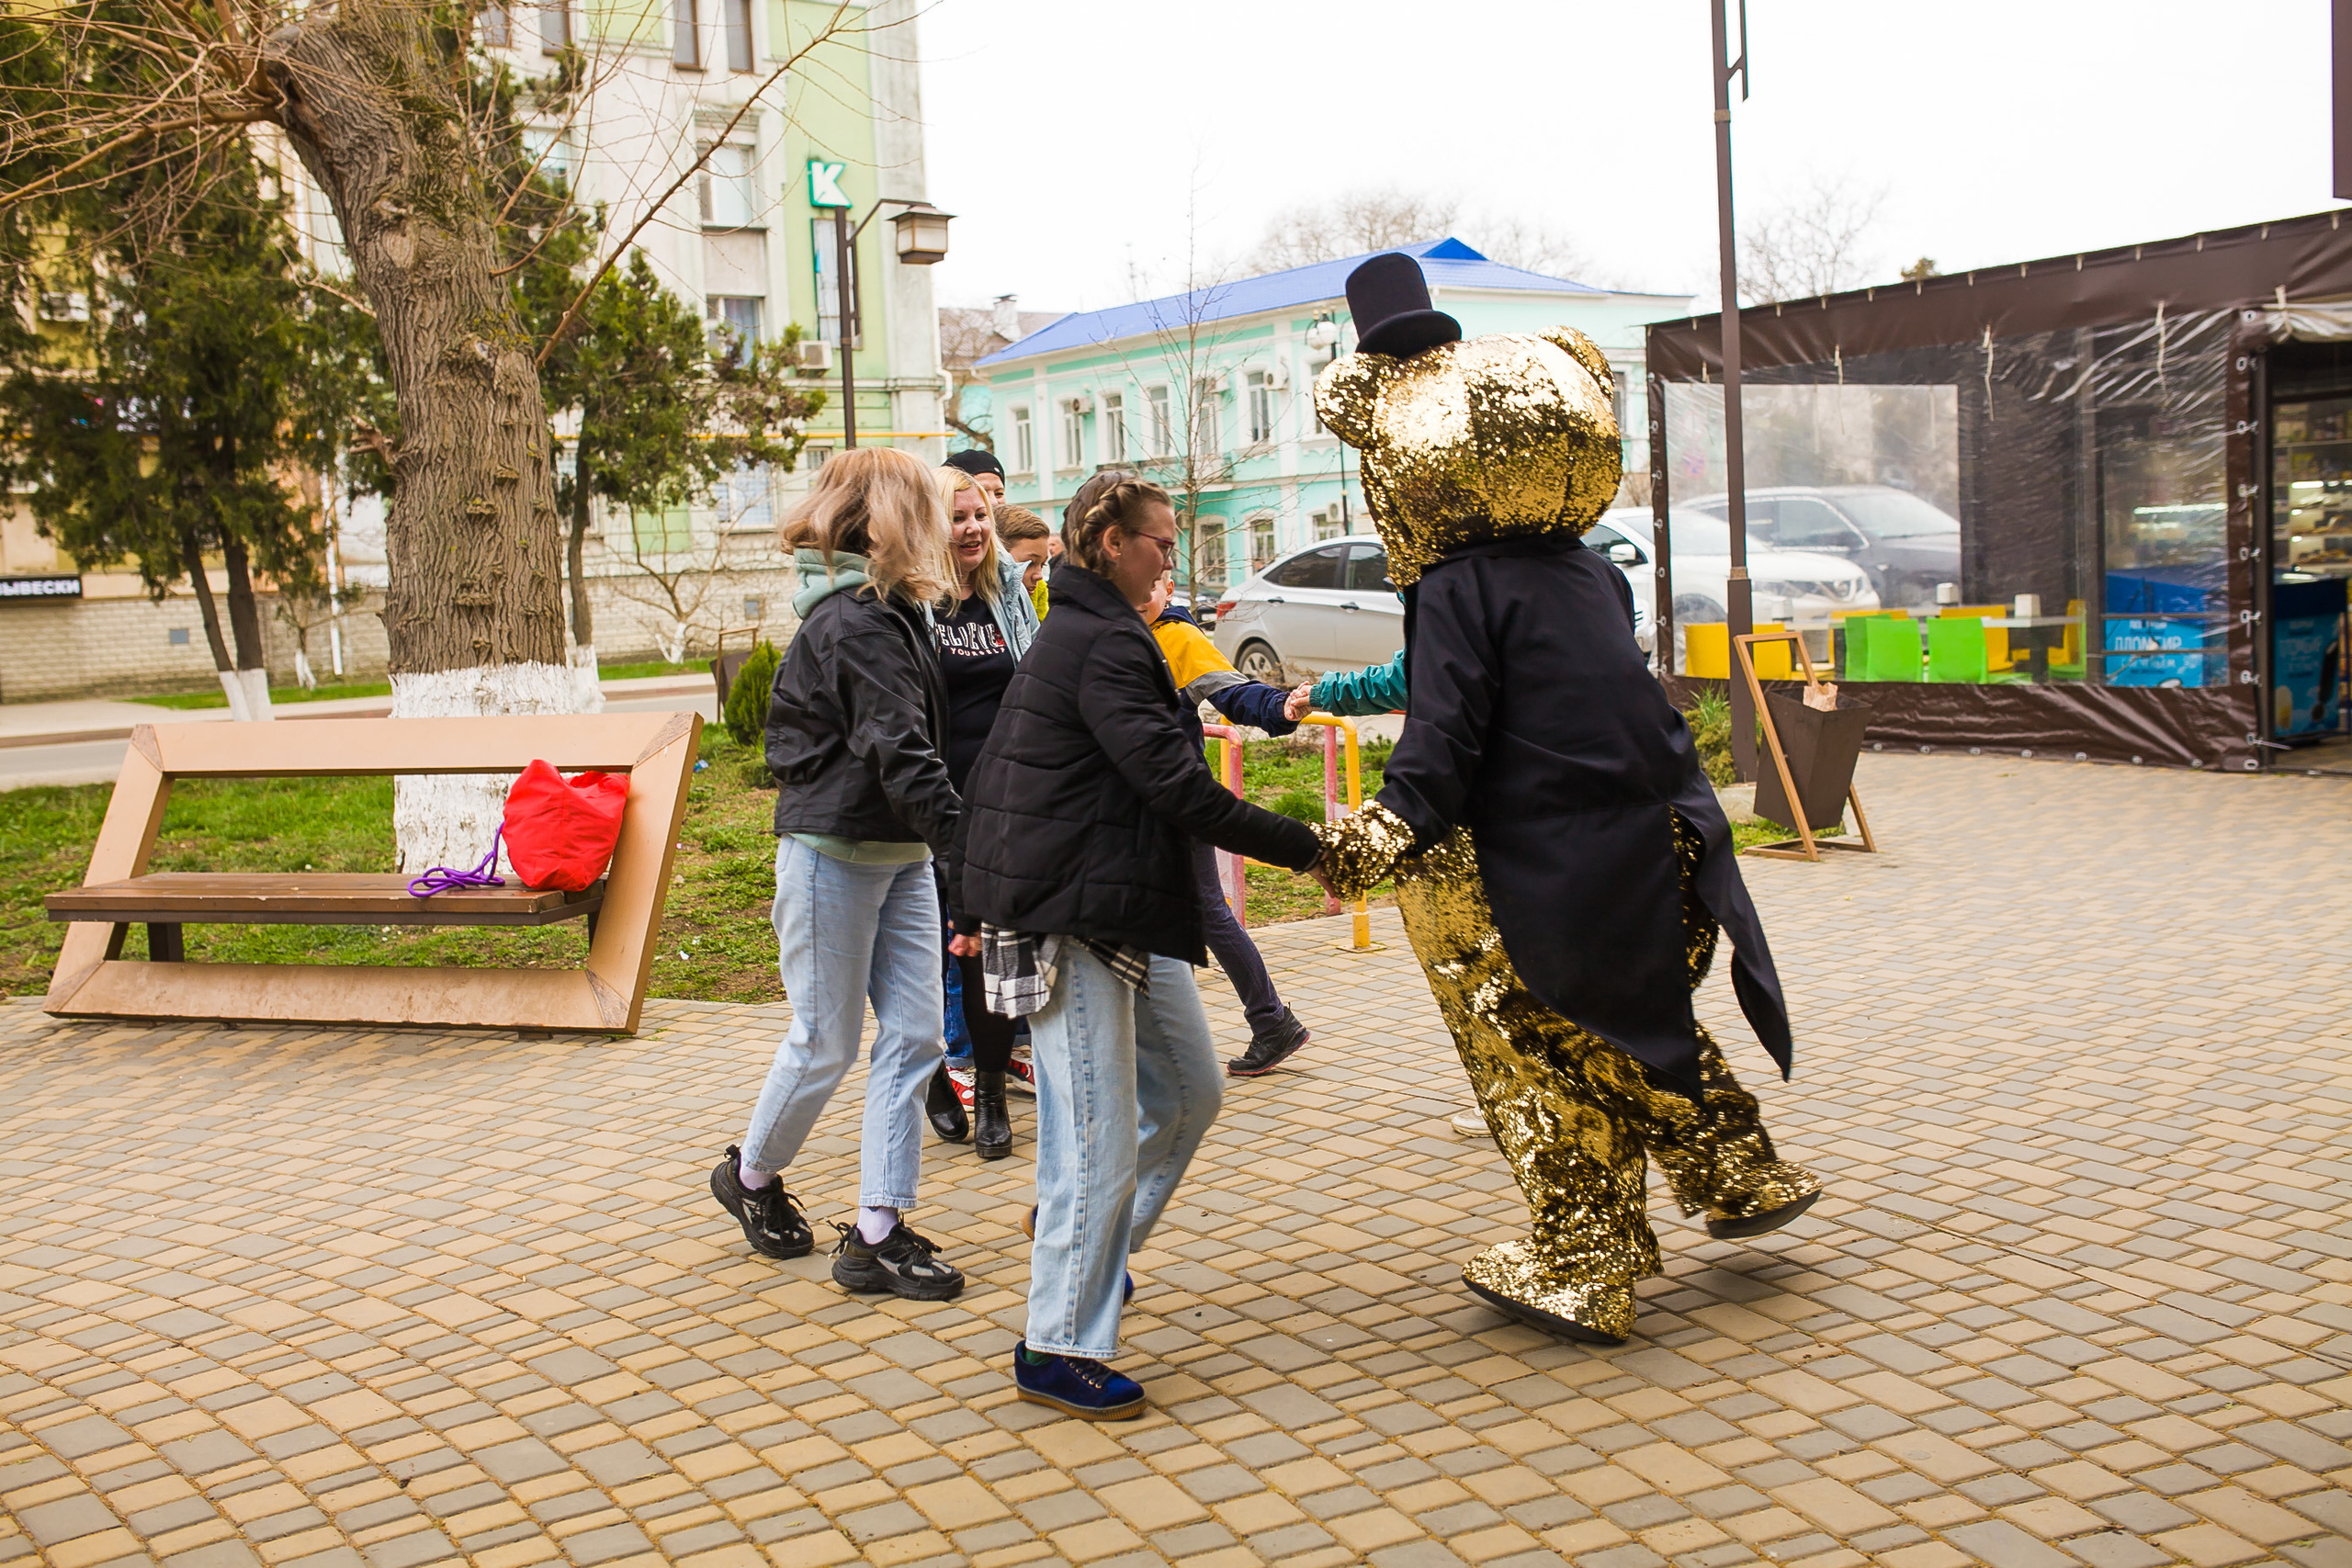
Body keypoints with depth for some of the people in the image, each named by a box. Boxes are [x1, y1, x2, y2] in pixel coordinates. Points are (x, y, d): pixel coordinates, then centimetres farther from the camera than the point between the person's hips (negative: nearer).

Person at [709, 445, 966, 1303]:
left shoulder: (890, 613, 13)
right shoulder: (850, 623, -18)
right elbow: (898, 750, -27)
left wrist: (948, 842, 15)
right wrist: (964, 839, -33)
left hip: (899, 856, 9)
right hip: (834, 854, -9)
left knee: (914, 1033, 3)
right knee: (826, 1043, 4)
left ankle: (876, 1233, 8)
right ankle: (751, 1173, 30)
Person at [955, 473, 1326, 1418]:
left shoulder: (1071, 633, 17)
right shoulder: (1106, 643, -16)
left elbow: (991, 772, 21)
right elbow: (1177, 787, -23)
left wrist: (978, 906, 26)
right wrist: (1303, 847, -17)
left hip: (1125, 922, 11)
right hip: (1075, 923, -11)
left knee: (1190, 1092, 16)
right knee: (1101, 1143, -5)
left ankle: (1085, 1233, 32)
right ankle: (1058, 1351, 7)